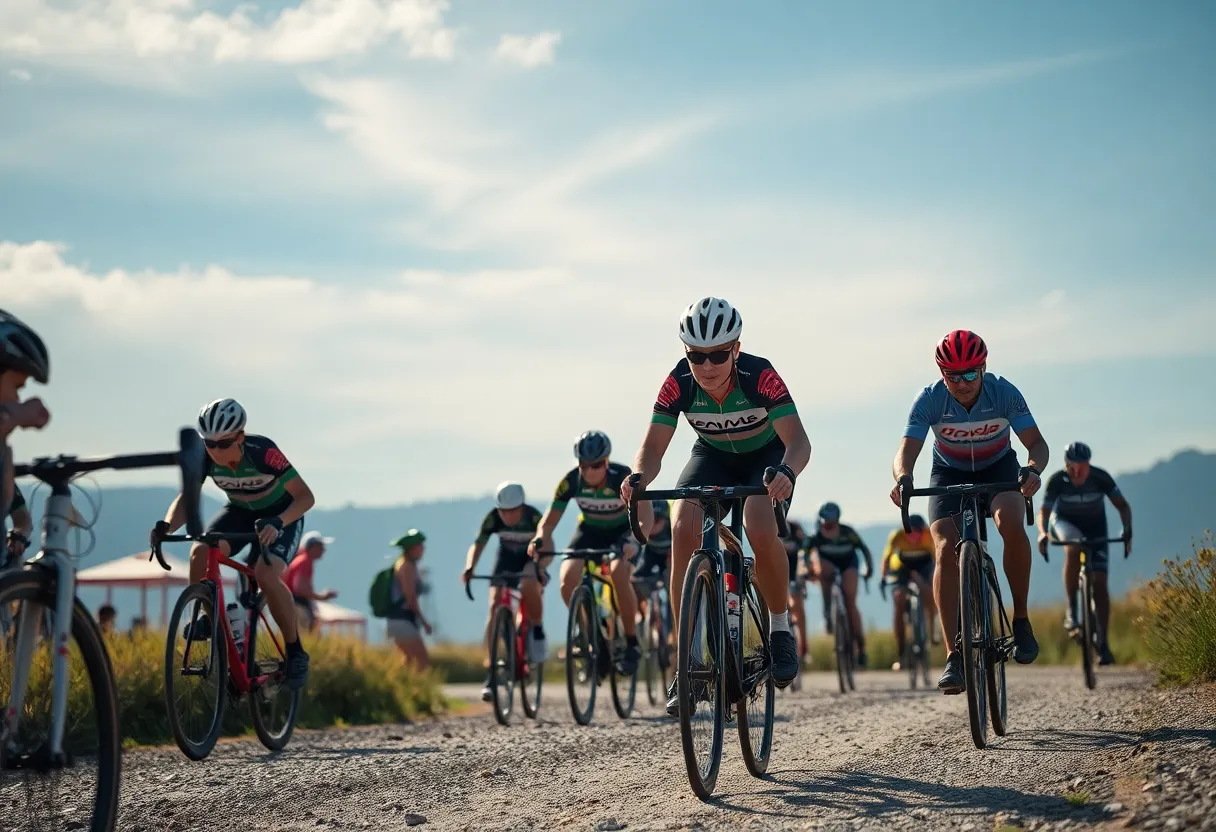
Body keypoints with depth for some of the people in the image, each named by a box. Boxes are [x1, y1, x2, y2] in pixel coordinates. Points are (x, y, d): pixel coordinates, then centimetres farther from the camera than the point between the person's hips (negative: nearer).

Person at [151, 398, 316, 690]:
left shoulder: (262, 451, -33)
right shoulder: (205, 457, -21)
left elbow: (305, 496, -32)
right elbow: (186, 498, -14)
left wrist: (277, 522, -51)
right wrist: (166, 526, -35)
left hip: (280, 515, -4)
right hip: (240, 512, 4)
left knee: (266, 576, -30)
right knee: (200, 552, -27)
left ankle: (295, 652, -11)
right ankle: (208, 616, 0)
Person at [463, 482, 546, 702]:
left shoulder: (533, 517, -30)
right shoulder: (493, 518, -25)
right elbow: (478, 544, -27)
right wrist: (469, 568, -46)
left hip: (532, 557, -2)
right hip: (506, 557, 2)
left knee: (529, 587, -37)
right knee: (495, 606, -15)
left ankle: (537, 630, -7)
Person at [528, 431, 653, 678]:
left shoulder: (623, 477, -31)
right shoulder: (571, 481, -24)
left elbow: (646, 514, -41)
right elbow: (550, 519, -20)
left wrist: (633, 539, -60)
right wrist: (540, 540, -41)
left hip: (622, 530, -3)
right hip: (589, 530, 3)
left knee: (618, 574, -32)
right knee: (568, 578, -22)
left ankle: (632, 643, -16)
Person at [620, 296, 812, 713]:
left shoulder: (760, 376, -32)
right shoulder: (678, 383, -25)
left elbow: (797, 440, -39)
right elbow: (653, 447, -26)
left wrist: (786, 472, -61)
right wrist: (639, 477, -49)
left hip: (766, 457, -3)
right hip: (712, 457, 3)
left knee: (760, 531, -32)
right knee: (683, 533, -23)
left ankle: (780, 628, -5)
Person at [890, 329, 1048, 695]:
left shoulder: (1004, 392, -24)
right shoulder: (929, 400, -24)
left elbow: (1036, 442, -26)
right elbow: (906, 451, -31)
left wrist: (1033, 469, -49)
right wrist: (902, 477, -55)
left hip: (998, 469, 0)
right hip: (949, 474, 1)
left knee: (1011, 524, -33)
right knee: (946, 550, -23)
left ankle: (1021, 620, -14)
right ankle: (954, 658, -23)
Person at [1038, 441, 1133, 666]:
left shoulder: (1100, 478, -25)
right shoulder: (1057, 481, -26)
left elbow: (1122, 505, -20)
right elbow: (1044, 511, -22)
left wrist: (1127, 530, -38)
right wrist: (1043, 533, -42)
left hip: (1095, 527, 1)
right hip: (1065, 522, -1)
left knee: (1100, 583, -10)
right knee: (1074, 548, -38)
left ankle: (1103, 643, -5)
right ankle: (1072, 609, -29)